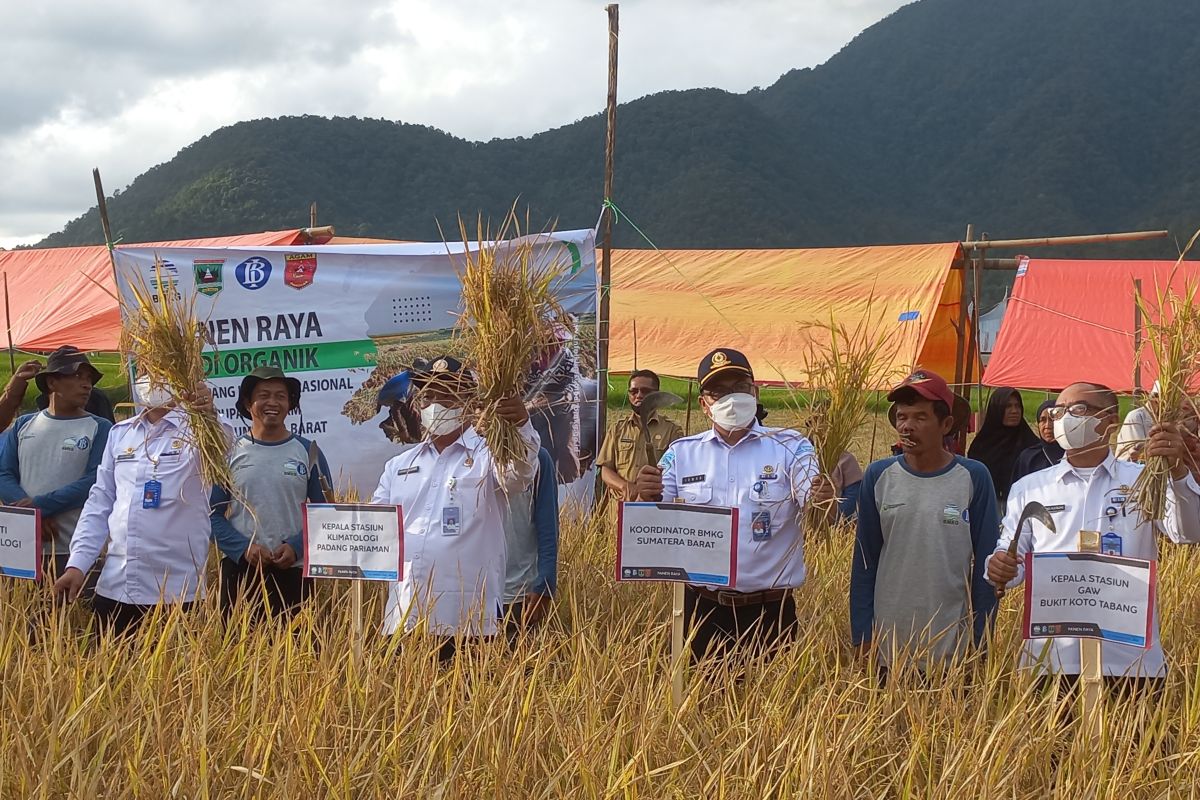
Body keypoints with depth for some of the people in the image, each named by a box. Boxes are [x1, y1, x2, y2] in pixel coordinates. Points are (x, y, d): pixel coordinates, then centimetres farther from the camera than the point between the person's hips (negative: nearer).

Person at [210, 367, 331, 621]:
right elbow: (212, 513, 2)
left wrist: (297, 547, -11)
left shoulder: (308, 452, 5)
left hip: (293, 571, 0)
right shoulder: (229, 453, 5)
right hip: (240, 569, 0)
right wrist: (243, 547, -13)